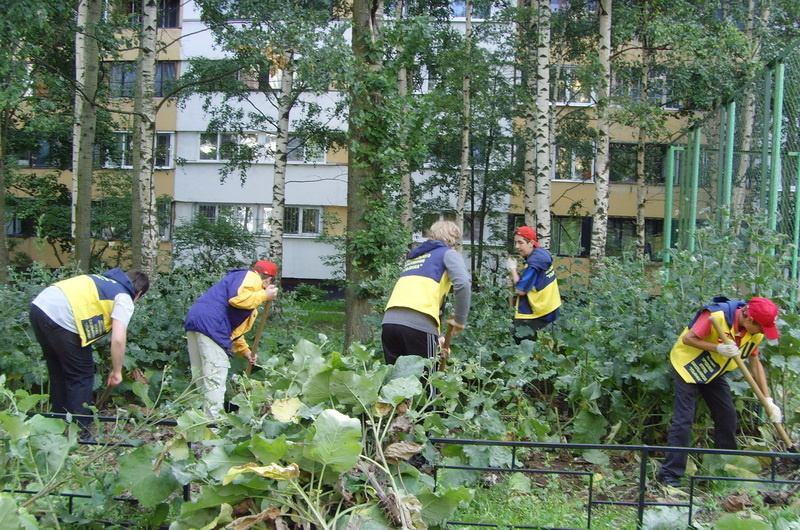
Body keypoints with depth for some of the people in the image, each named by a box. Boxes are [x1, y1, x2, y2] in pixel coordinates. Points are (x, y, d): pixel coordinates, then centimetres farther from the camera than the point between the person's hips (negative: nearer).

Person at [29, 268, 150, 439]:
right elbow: (118, 339, -8)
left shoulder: (101, 279, 26)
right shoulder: (124, 299, 4)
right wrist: (117, 371, 5)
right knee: (81, 377, 8)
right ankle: (79, 434, 12)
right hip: (61, 318, -8)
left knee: (58, 373, 23)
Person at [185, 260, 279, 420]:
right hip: (210, 323, -11)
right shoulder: (251, 278, 2)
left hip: (194, 323, 11)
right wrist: (264, 295, -7)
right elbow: (237, 299, -19)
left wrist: (245, 351, 31)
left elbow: (234, 328, 34)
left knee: (201, 375, 16)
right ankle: (213, 419, -9)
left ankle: (204, 416, 24)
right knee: (216, 375, -9)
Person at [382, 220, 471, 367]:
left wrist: (436, 336, 30)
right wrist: (460, 320, 3)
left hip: (389, 320, 6)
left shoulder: (414, 255, 32)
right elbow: (463, 284, -7)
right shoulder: (448, 253, 13)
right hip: (418, 324, -6)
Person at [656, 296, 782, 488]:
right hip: (687, 364, -7)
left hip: (713, 371, 7)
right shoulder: (717, 316, -30)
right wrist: (718, 348, -36)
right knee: (683, 419, -12)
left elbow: (755, 364, -1)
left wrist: (769, 401, -4)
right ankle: (669, 475, -7)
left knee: (727, 415, 4)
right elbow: (687, 338, -25)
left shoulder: (754, 332, -9)